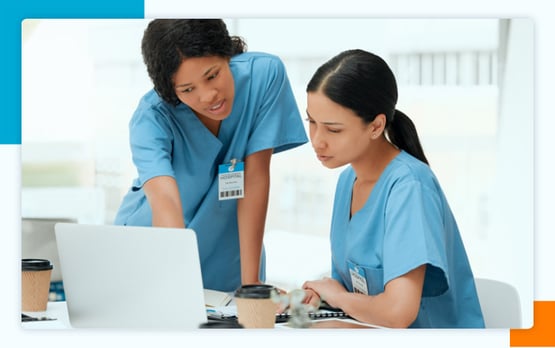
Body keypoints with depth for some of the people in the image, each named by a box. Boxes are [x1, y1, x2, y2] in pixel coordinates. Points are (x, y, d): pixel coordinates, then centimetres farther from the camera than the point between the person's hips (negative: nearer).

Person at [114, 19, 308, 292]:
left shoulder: (264, 74, -17)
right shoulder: (150, 118, -21)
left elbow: (256, 177, -15)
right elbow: (164, 202, -37)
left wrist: (250, 281, -18)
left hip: (226, 257, -1)